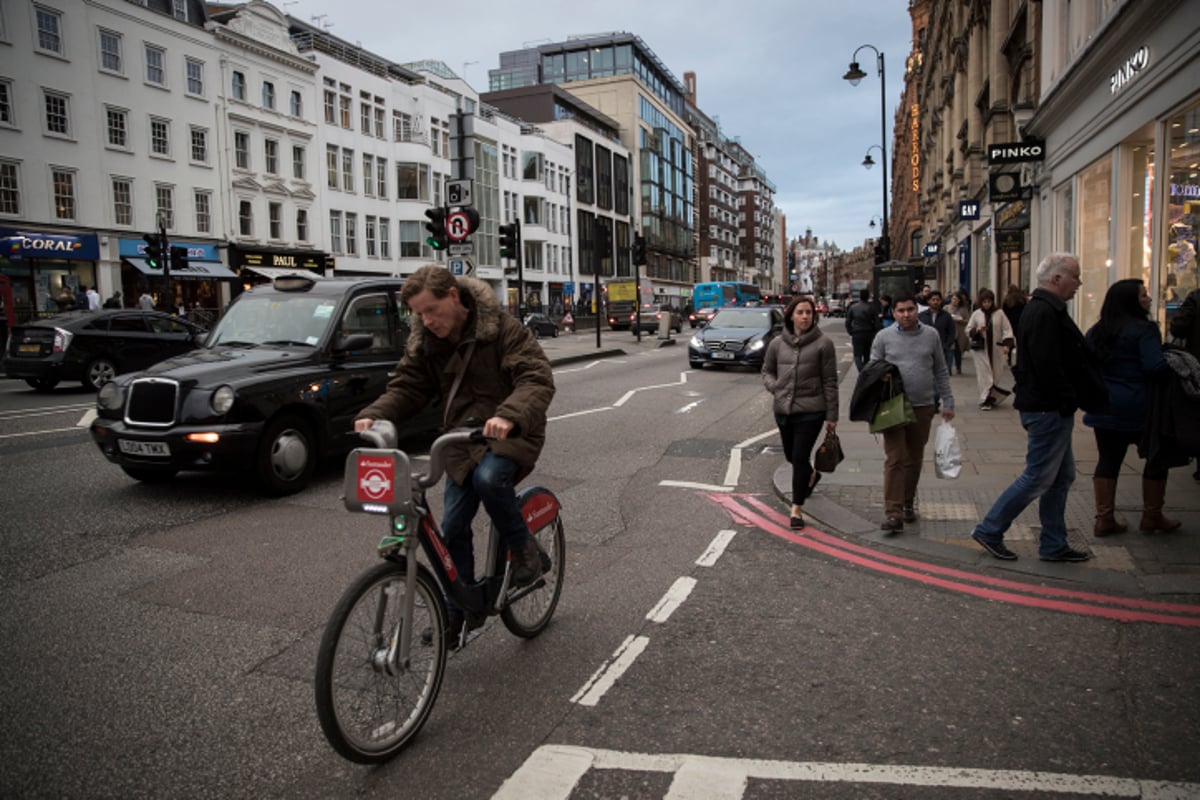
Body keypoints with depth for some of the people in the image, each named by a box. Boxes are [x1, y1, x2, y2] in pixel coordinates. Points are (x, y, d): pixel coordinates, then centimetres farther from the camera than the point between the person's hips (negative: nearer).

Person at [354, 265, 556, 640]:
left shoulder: (502, 328, -15)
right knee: (453, 527, 2)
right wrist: (373, 415, -19)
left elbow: (538, 378, -25)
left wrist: (509, 415, -45)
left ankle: (524, 549, -10)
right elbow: (406, 387, 2)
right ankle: (460, 613, 19)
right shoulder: (424, 341, 2)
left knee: (488, 478, -36)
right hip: (463, 440, 6)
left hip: (510, 434, -5)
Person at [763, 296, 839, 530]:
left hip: (811, 411, -4)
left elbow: (830, 381, -5)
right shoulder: (777, 343, 2)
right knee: (791, 456, 19)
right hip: (783, 410, 4)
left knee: (800, 458, -8)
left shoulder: (823, 343, -7)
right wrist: (775, 388, -5)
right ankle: (812, 475, 53)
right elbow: (767, 371, 16)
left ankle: (797, 508, 6)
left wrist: (832, 416, -5)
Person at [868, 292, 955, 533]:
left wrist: (948, 403, 7)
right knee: (895, 460, -7)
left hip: (923, 407, 2)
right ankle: (893, 513, -9)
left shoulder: (931, 335, 6)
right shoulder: (884, 337, 1)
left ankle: (908, 503, 27)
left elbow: (941, 372, 11)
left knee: (914, 459, 12)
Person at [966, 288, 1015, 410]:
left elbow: (1007, 330, -2)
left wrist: (1006, 345, -14)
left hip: (996, 349, 1)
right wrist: (977, 330, -14)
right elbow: (968, 331, 7)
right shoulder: (976, 314, 2)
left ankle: (992, 398, 24)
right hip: (981, 349, -1)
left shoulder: (1000, 314, -1)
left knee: (997, 374, 8)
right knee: (984, 374, -3)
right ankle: (984, 400, 1)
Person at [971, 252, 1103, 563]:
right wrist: (1071, 400, -17)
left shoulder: (1043, 309, 15)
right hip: (1049, 409, -11)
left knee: (1061, 477, 15)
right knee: (1038, 477, -3)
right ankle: (989, 530, 7)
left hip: (1050, 409, 11)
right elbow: (1049, 367, -26)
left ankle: (1054, 545, 23)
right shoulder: (1045, 313, -19)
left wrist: (1090, 394, 15)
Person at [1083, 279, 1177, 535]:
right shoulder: (1144, 329, -11)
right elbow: (1155, 367, -20)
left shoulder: (1095, 331, 9)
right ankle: (1151, 517, 18)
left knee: (1108, 460, 8)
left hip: (1103, 408, 6)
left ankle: (1103, 519, 7)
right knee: (1157, 456, 12)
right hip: (1137, 409, -6)